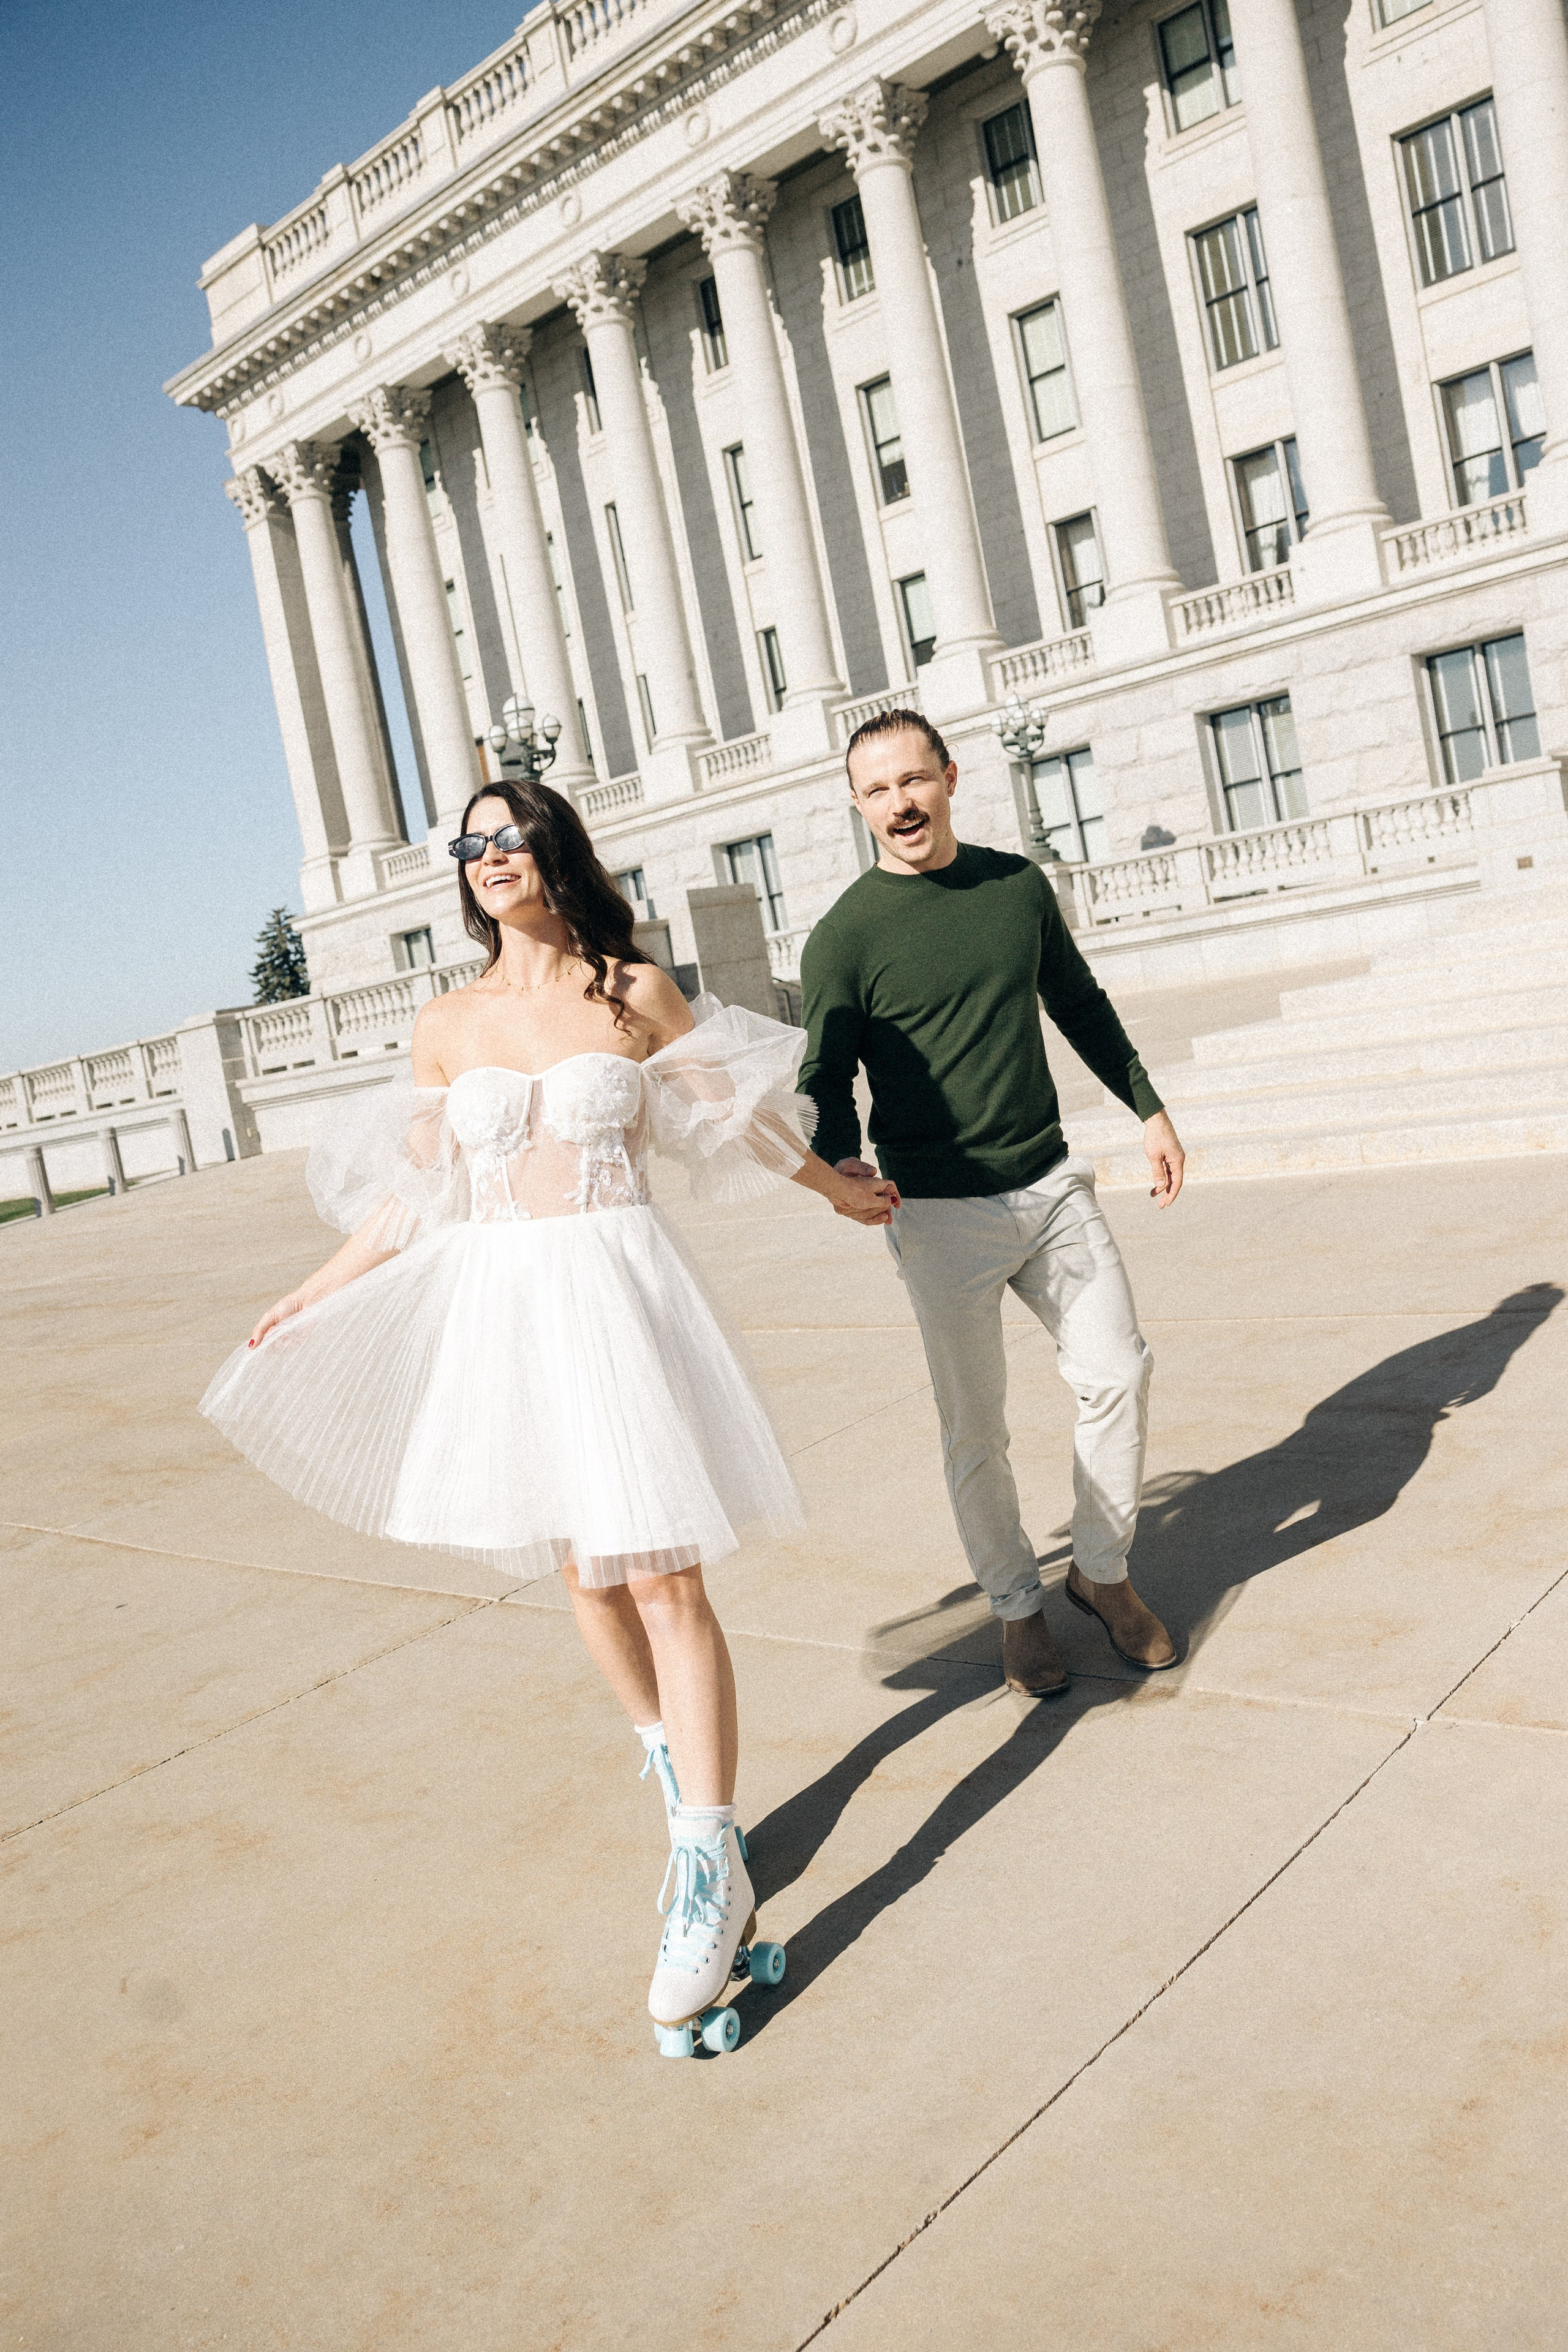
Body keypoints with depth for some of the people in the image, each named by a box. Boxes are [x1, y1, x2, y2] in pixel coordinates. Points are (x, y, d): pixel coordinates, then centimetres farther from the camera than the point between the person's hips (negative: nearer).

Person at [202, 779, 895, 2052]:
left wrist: (839, 1189, 23)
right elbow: (413, 1196, 12)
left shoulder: (635, 989, 0)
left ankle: (711, 1863, 0)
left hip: (616, 1290, -3)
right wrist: (312, 1300, 14)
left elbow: (730, 1114, 13)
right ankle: (672, 1759, 35)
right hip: (499, 1302, 3)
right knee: (582, 1565, 12)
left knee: (660, 1572, -8)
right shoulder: (448, 1024, 6)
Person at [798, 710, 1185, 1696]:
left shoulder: (1019, 884, 5)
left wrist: (1149, 1107, 20)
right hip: (942, 1213, -4)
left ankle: (1104, 1573, 25)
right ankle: (1019, 1606, 25)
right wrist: (840, 1161, -25)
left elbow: (1080, 1004, 18)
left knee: (1120, 1372, 4)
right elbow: (828, 1075, -5)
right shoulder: (845, 937, -8)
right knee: (977, 1430, 4)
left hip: (1051, 1185, 4)